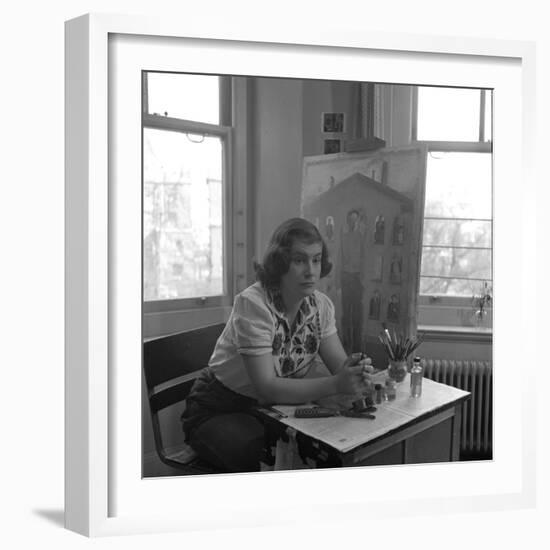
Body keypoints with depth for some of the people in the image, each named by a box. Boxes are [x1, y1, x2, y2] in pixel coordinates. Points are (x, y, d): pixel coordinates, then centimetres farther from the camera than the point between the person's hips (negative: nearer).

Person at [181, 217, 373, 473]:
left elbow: (339, 364, -5)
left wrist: (354, 371, -29)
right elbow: (267, 387, -29)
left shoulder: (320, 305, -4)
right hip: (219, 413, -6)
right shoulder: (253, 304, -24)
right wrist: (335, 385, -39)